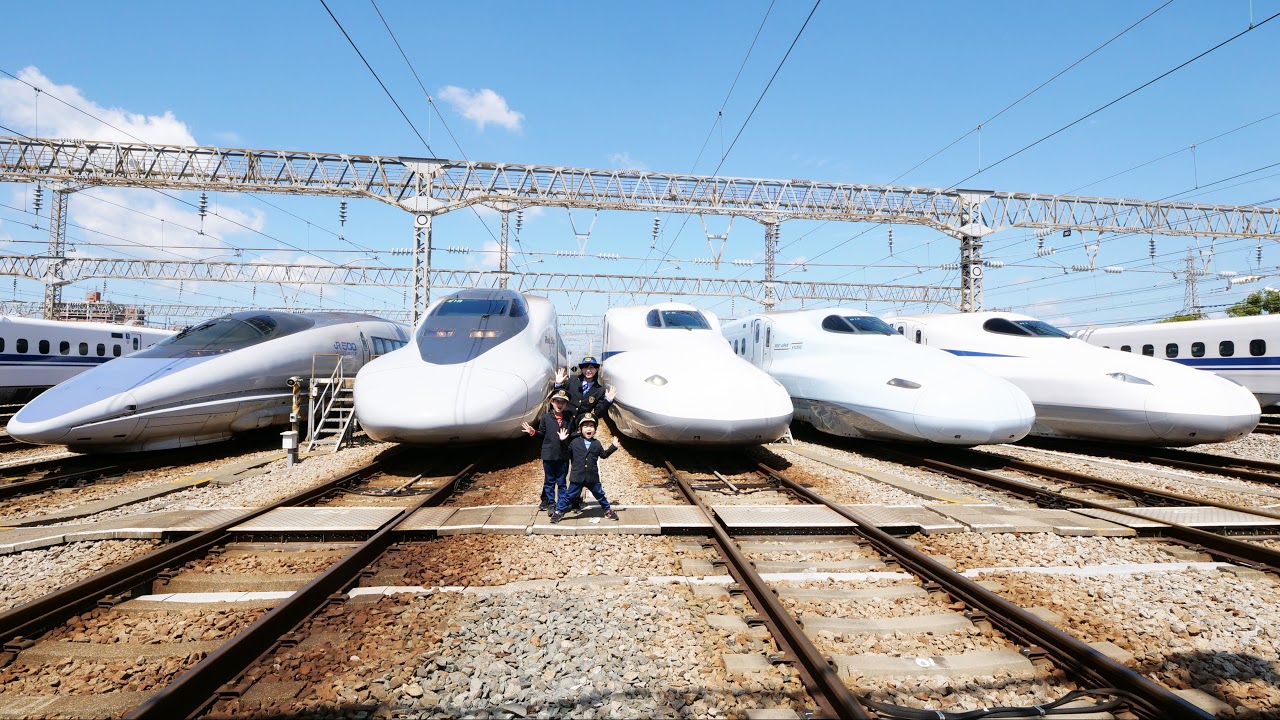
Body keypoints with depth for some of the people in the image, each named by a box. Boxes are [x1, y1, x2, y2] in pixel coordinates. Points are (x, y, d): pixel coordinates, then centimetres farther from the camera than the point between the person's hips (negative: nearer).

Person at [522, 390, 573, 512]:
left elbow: (571, 435, 6)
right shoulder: (545, 417, -2)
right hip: (549, 455, 0)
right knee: (549, 481, 10)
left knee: (562, 481, 10)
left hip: (563, 455, 0)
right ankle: (550, 503, 22)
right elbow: (542, 433, 2)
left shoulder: (568, 418, 0)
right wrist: (533, 432, -15)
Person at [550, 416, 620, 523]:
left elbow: (604, 454, 16)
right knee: (569, 495, 5)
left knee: (600, 494, 13)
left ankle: (608, 510, 30)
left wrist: (613, 447, 10)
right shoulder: (574, 442, -1)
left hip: (593, 477, 2)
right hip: (577, 477, -2)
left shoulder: (597, 444, 6)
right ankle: (558, 512, 18)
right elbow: (567, 453, 8)